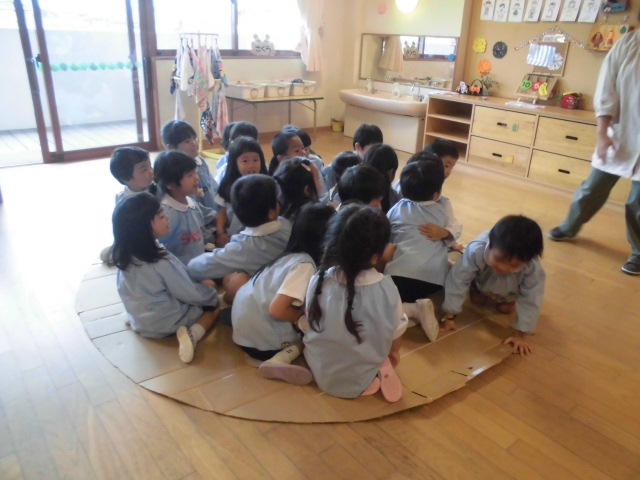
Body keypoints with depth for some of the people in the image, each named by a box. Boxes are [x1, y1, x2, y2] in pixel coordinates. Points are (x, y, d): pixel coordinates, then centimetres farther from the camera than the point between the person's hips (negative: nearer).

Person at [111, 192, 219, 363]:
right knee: (213, 302, 10)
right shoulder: (162, 261, -29)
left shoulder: (124, 254, -8)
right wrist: (212, 292, -1)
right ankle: (193, 334, -10)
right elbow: (190, 295, -20)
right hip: (166, 323, -7)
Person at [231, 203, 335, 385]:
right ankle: (283, 357, -15)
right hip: (262, 340, -8)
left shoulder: (291, 255, 7)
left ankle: (283, 355, -2)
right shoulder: (305, 264, -18)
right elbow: (277, 309, -23)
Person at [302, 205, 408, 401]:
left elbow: (307, 327, -4)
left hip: (322, 375, 0)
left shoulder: (318, 281, -20)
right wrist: (394, 352, 17)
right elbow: (396, 331, -6)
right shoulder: (386, 288, -24)